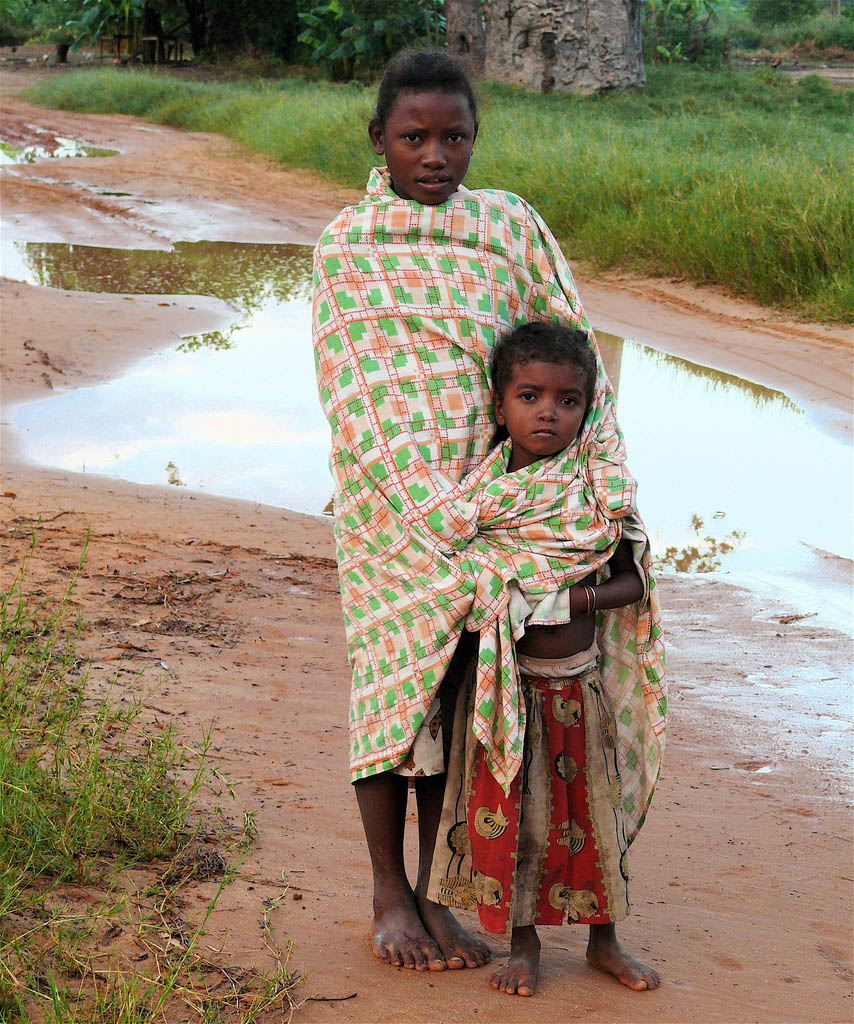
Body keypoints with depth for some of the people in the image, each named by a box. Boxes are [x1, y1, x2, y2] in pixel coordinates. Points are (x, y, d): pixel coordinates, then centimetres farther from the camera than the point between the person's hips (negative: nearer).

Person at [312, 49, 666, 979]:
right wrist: (437, 512, -21)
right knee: (395, 685, 2)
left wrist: (606, 478, -7)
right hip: (390, 500, -3)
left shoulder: (511, 225, 4)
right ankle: (388, 896, 17)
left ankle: (431, 891, 20)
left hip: (491, 491, 3)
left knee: (456, 686, 8)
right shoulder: (347, 247, -5)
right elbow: (361, 393, -13)